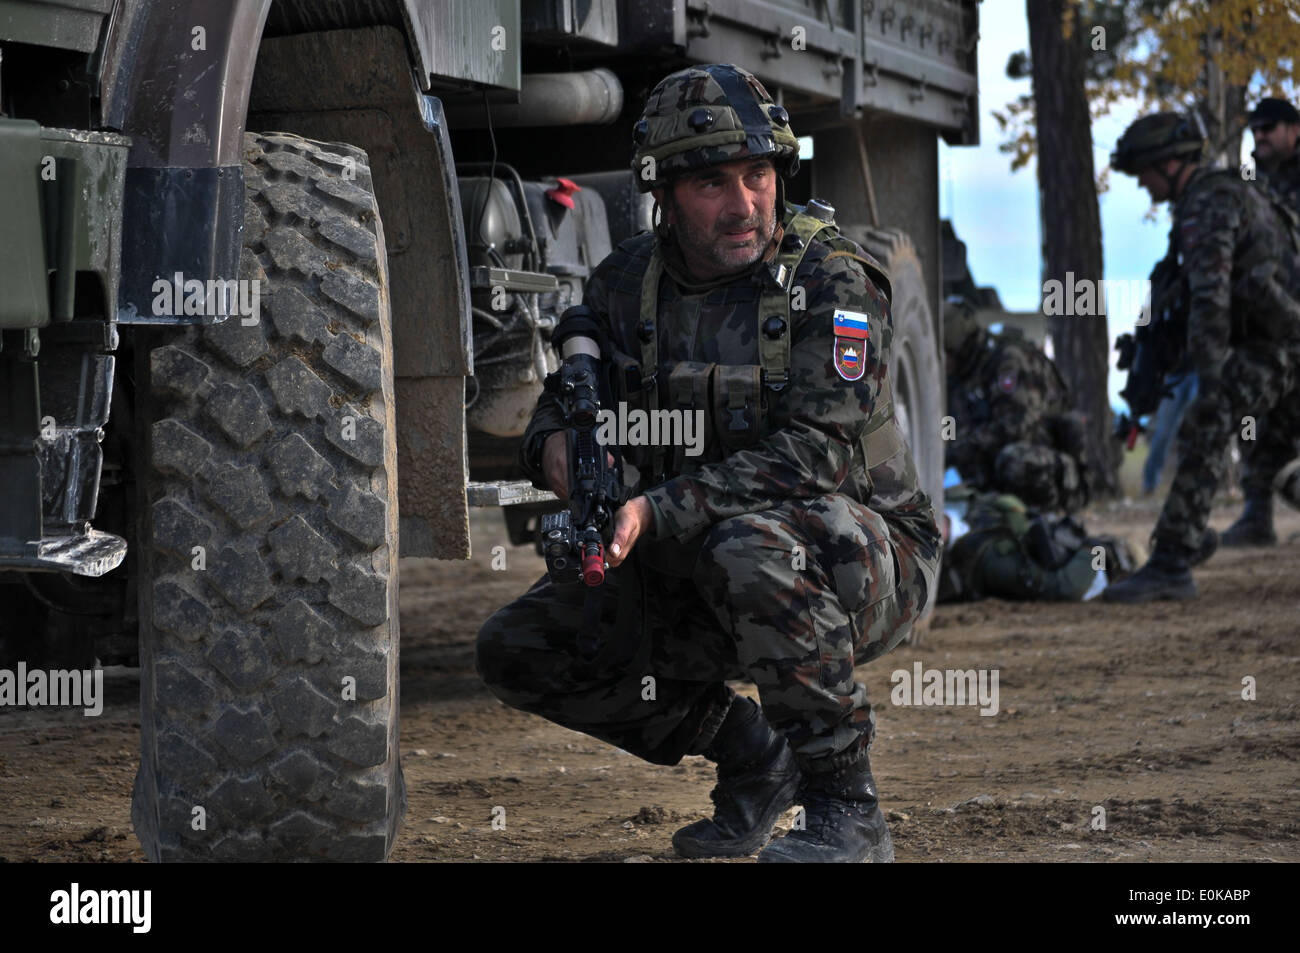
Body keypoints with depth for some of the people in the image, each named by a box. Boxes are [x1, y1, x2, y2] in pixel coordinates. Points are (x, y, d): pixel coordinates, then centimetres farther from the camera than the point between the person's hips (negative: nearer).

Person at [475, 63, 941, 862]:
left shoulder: (831, 280, -16)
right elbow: (563, 406, 11)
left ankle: (847, 811, -23)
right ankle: (753, 755, 10)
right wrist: (558, 446, -16)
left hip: (865, 565, -6)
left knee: (751, 547, -40)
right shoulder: (629, 284, 2)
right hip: (695, 577, 7)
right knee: (518, 650, -6)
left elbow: (819, 452, -27)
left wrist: (657, 512, -36)